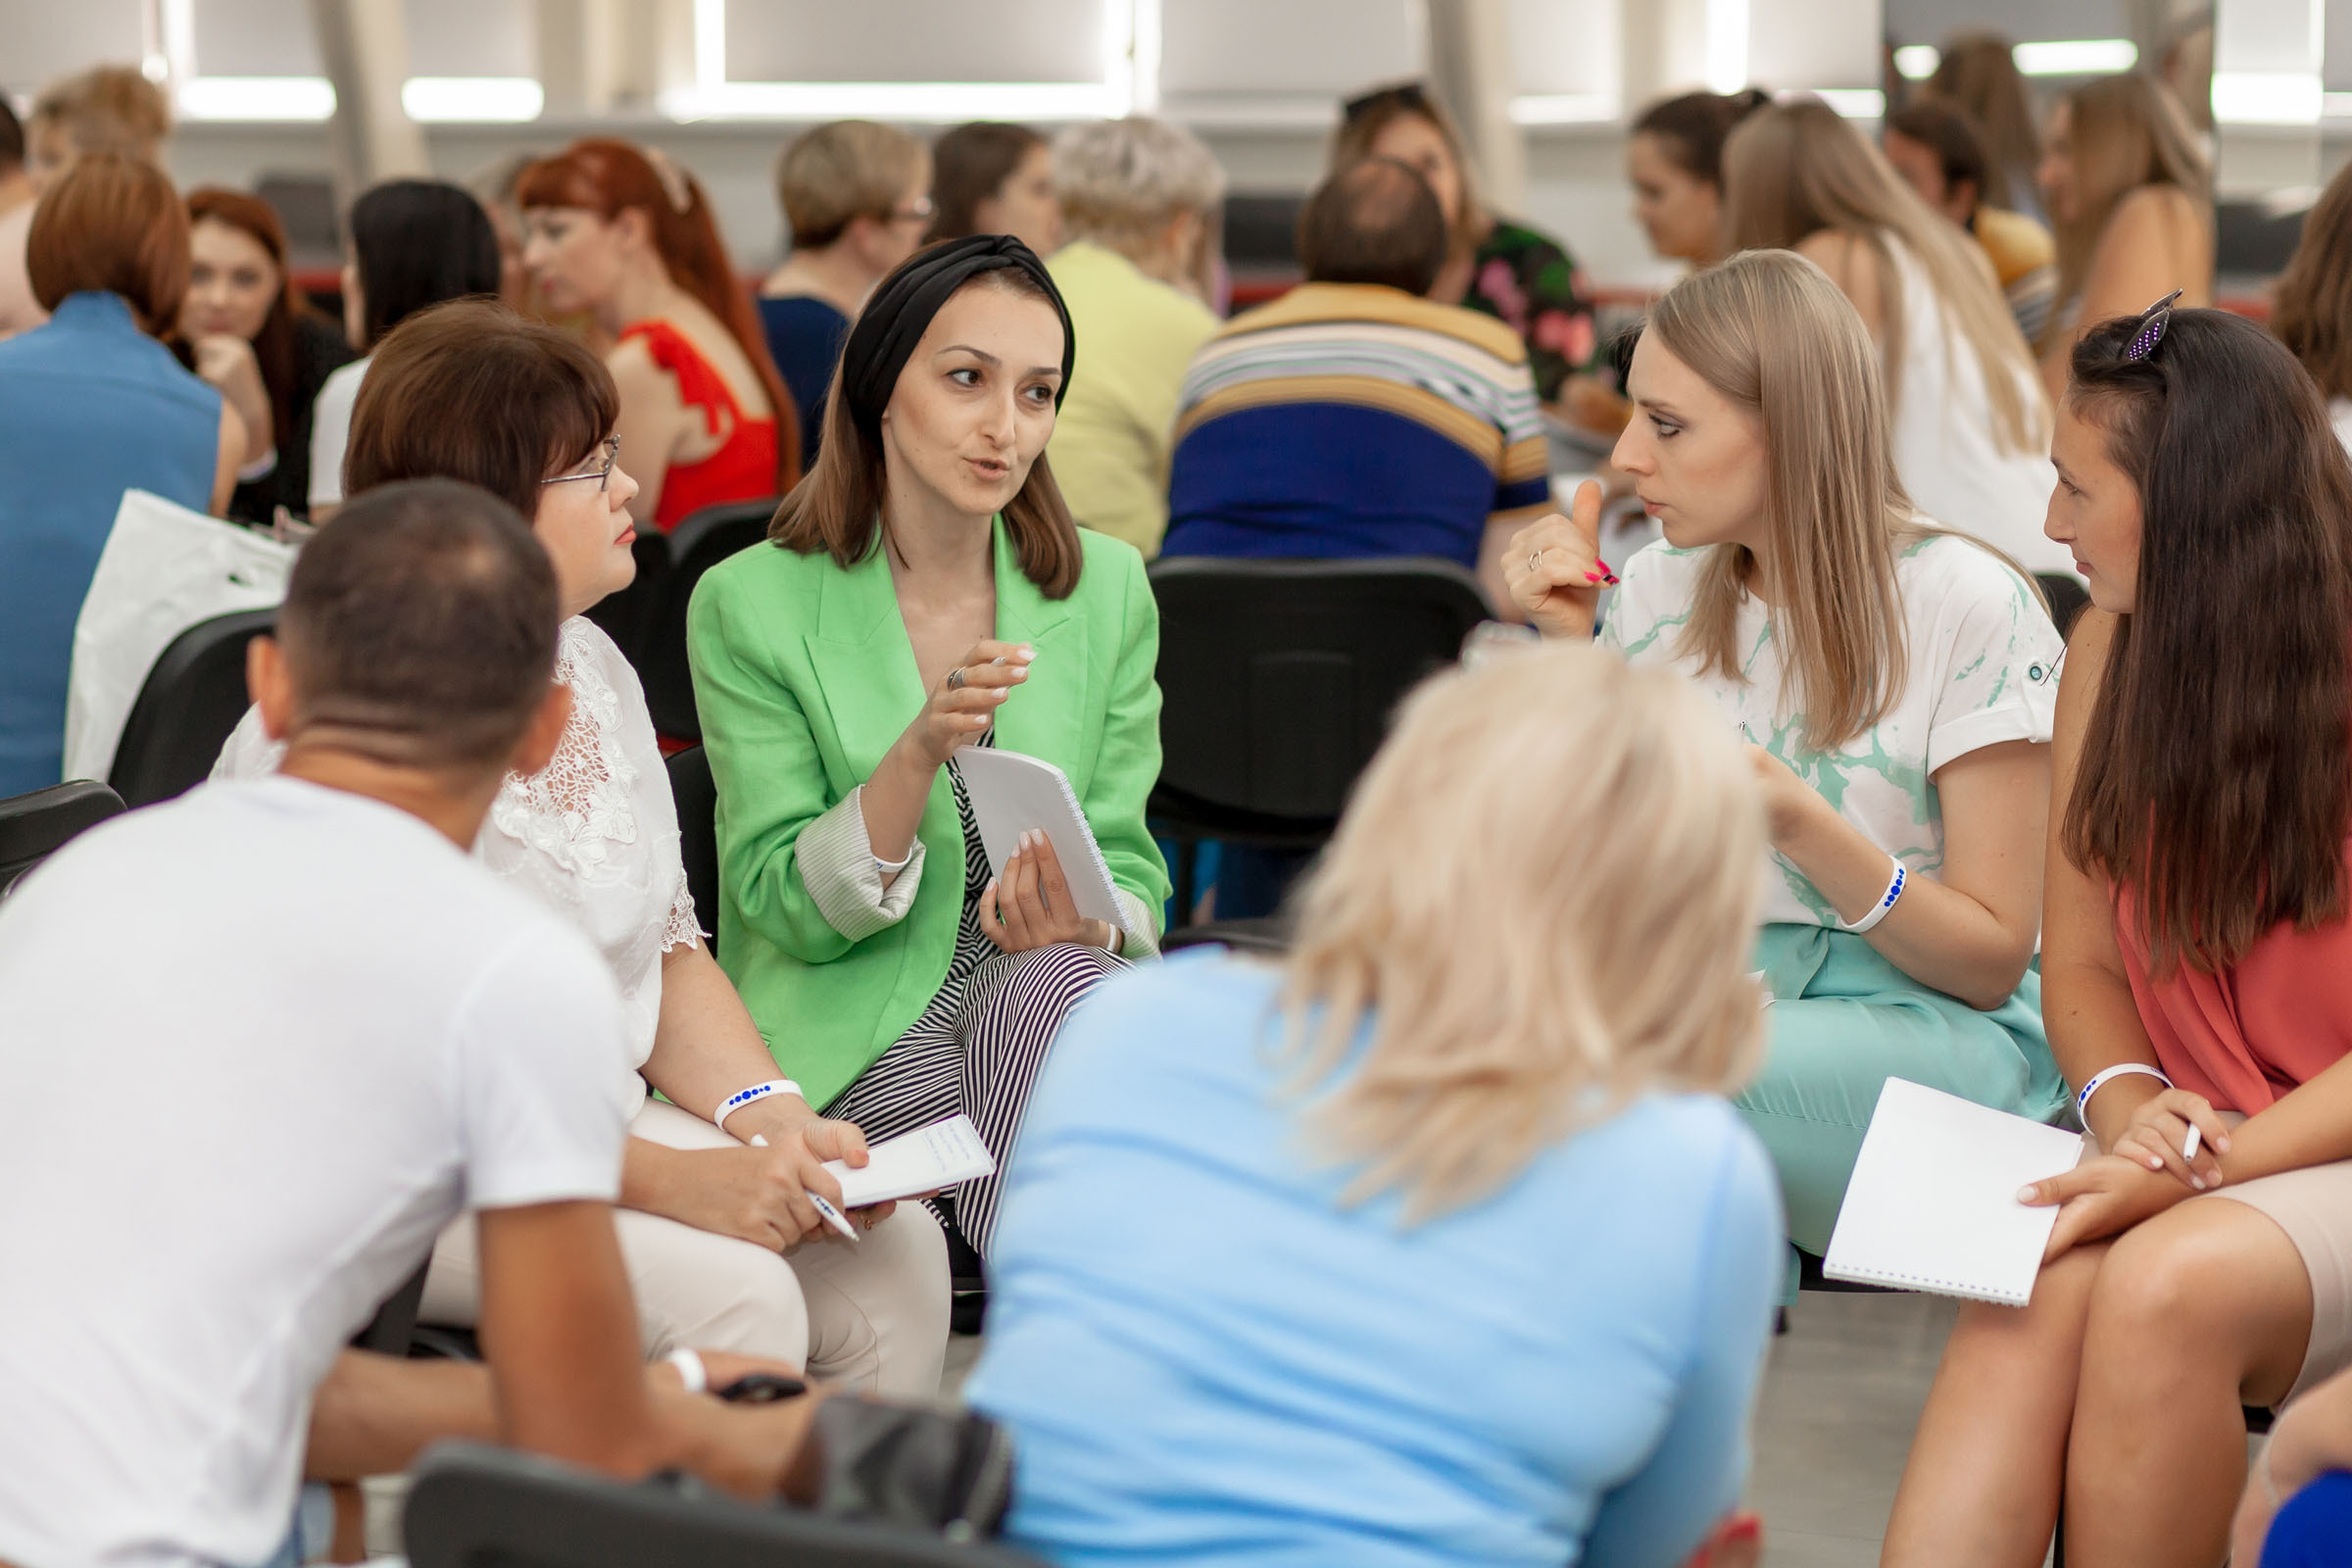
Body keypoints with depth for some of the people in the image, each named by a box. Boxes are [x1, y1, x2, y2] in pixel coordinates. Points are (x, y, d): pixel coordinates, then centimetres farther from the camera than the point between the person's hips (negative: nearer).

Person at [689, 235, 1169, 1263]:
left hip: (1055, 995, 3)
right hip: (851, 1030, -3)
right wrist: (919, 753, -25)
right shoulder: (752, 604, -3)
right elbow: (787, 910, -7)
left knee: (1059, 980, -33)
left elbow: (1129, 871, 8)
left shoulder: (1106, 588, 7)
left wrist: (1084, 922, -17)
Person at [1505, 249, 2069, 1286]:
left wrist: (1805, 830, -24)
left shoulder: (1967, 607, -9)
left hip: (1945, 1035, -5)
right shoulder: (1659, 593, 7)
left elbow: (1990, 960, -8)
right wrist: (1570, 650, -3)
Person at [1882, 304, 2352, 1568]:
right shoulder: (2112, 654, 6)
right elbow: (2082, 958, 9)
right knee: (2032, 1293, -29)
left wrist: (2207, 1167, -23)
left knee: (2166, 1289, -34)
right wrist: (2127, 1105, -12)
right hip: (2191, 1140, 4)